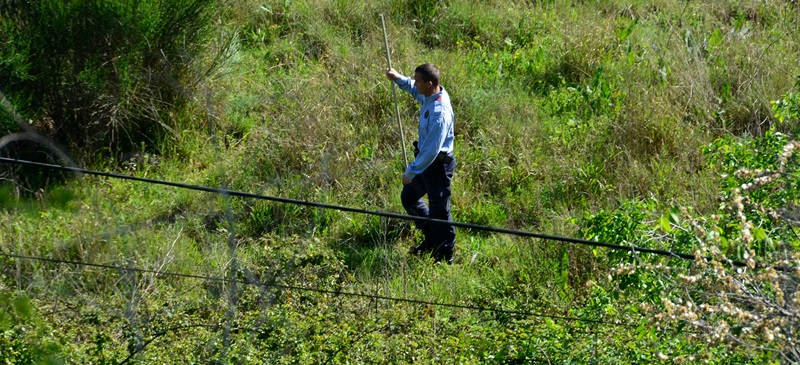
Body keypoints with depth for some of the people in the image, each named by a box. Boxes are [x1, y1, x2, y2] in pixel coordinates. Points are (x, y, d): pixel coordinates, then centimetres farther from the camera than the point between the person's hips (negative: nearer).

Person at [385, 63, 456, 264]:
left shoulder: (439, 113, -32)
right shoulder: (431, 94, -4)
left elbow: (431, 150, -30)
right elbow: (414, 89, 24)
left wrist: (411, 172, -23)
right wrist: (398, 78, 8)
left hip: (438, 164, -10)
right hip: (427, 159, 10)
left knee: (438, 210, 3)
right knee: (408, 197, 23)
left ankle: (445, 256, 19)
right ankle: (431, 240, 36)